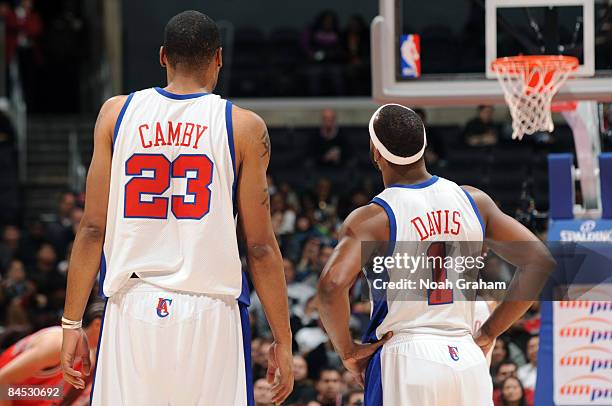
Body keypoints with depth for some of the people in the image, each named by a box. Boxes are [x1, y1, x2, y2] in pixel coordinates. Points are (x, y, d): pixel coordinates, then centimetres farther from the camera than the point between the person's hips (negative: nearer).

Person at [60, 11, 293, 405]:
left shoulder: (116, 113, 6)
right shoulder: (244, 127, 1)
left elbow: (93, 229, 4)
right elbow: (260, 246, 0)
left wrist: (72, 323, 8)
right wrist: (283, 342, 5)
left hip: (131, 312, 2)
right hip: (210, 312, -2)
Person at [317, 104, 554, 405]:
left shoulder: (372, 219, -7)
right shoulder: (473, 201, 6)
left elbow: (332, 285, -23)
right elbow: (539, 262, 6)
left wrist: (347, 350, -6)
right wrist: (488, 333, 10)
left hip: (405, 362, -4)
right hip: (468, 363, 4)